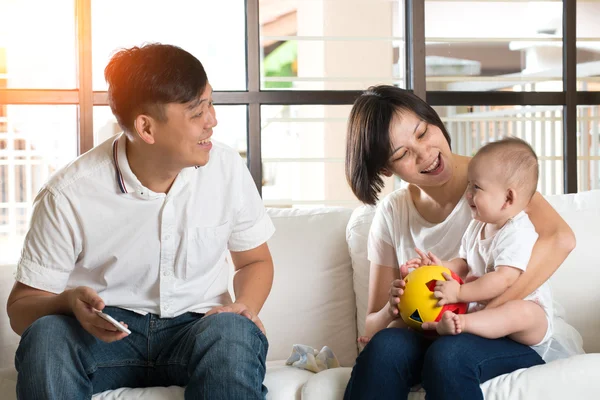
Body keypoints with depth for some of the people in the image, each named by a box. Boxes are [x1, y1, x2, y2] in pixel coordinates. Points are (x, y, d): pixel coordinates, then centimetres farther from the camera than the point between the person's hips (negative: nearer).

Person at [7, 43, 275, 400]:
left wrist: (246, 307, -11)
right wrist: (70, 302, -28)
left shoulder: (227, 169, -4)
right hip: (108, 333, 0)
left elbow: (255, 260, 12)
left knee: (232, 331, -35)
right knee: (46, 335, -32)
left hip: (193, 329, 0)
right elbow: (22, 306, -4)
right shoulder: (69, 196, -11)